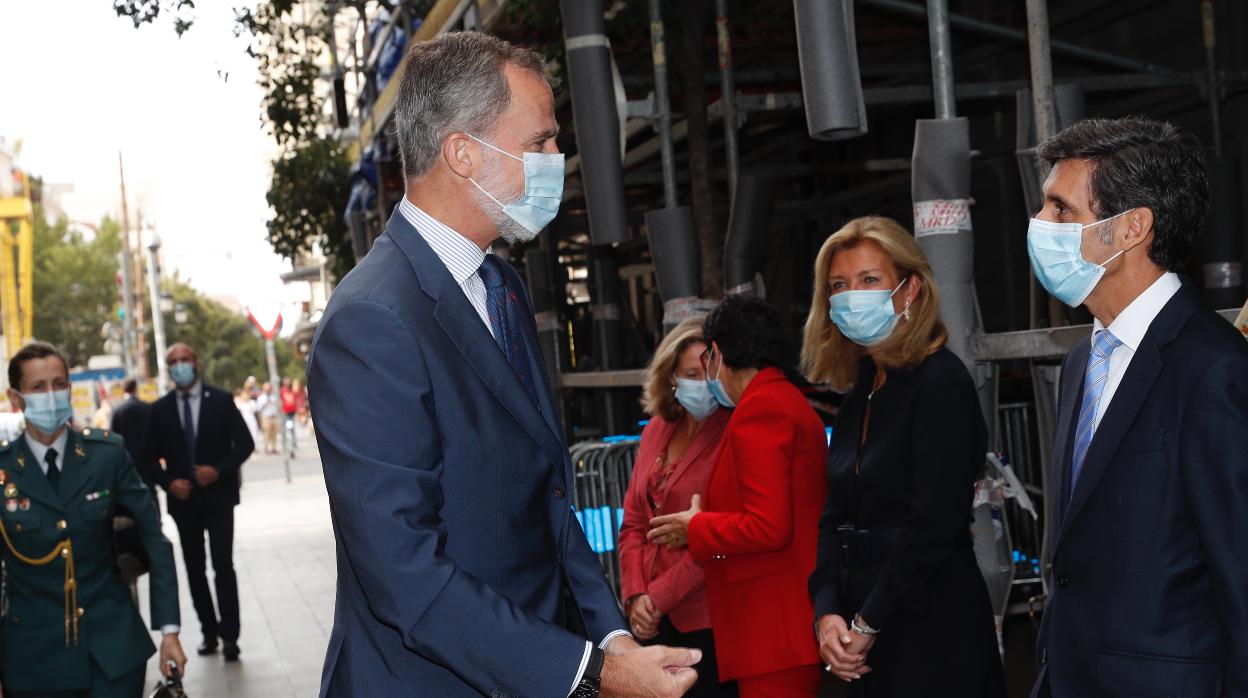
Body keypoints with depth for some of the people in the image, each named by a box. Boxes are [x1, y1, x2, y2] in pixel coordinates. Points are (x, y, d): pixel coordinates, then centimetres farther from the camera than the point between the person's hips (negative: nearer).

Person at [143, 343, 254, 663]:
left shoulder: (221, 400, -1)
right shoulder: (160, 409, 5)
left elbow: (245, 443, -2)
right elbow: (150, 457, 7)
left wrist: (220, 471, -15)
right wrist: (168, 482, -10)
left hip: (218, 495, -3)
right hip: (183, 499, 3)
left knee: (223, 566, -9)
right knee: (195, 569, 8)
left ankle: (229, 635, -4)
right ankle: (209, 632, 17)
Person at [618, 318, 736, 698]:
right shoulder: (657, 430, 9)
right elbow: (633, 523, 10)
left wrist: (657, 597, -11)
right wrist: (635, 596, -3)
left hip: (707, 622, -6)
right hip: (654, 620, 6)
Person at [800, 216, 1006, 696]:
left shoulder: (941, 381, -13)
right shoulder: (859, 394, 11)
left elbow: (933, 525, -19)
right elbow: (835, 518, 10)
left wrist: (866, 623, -14)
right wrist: (827, 613, -5)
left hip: (933, 633, -7)